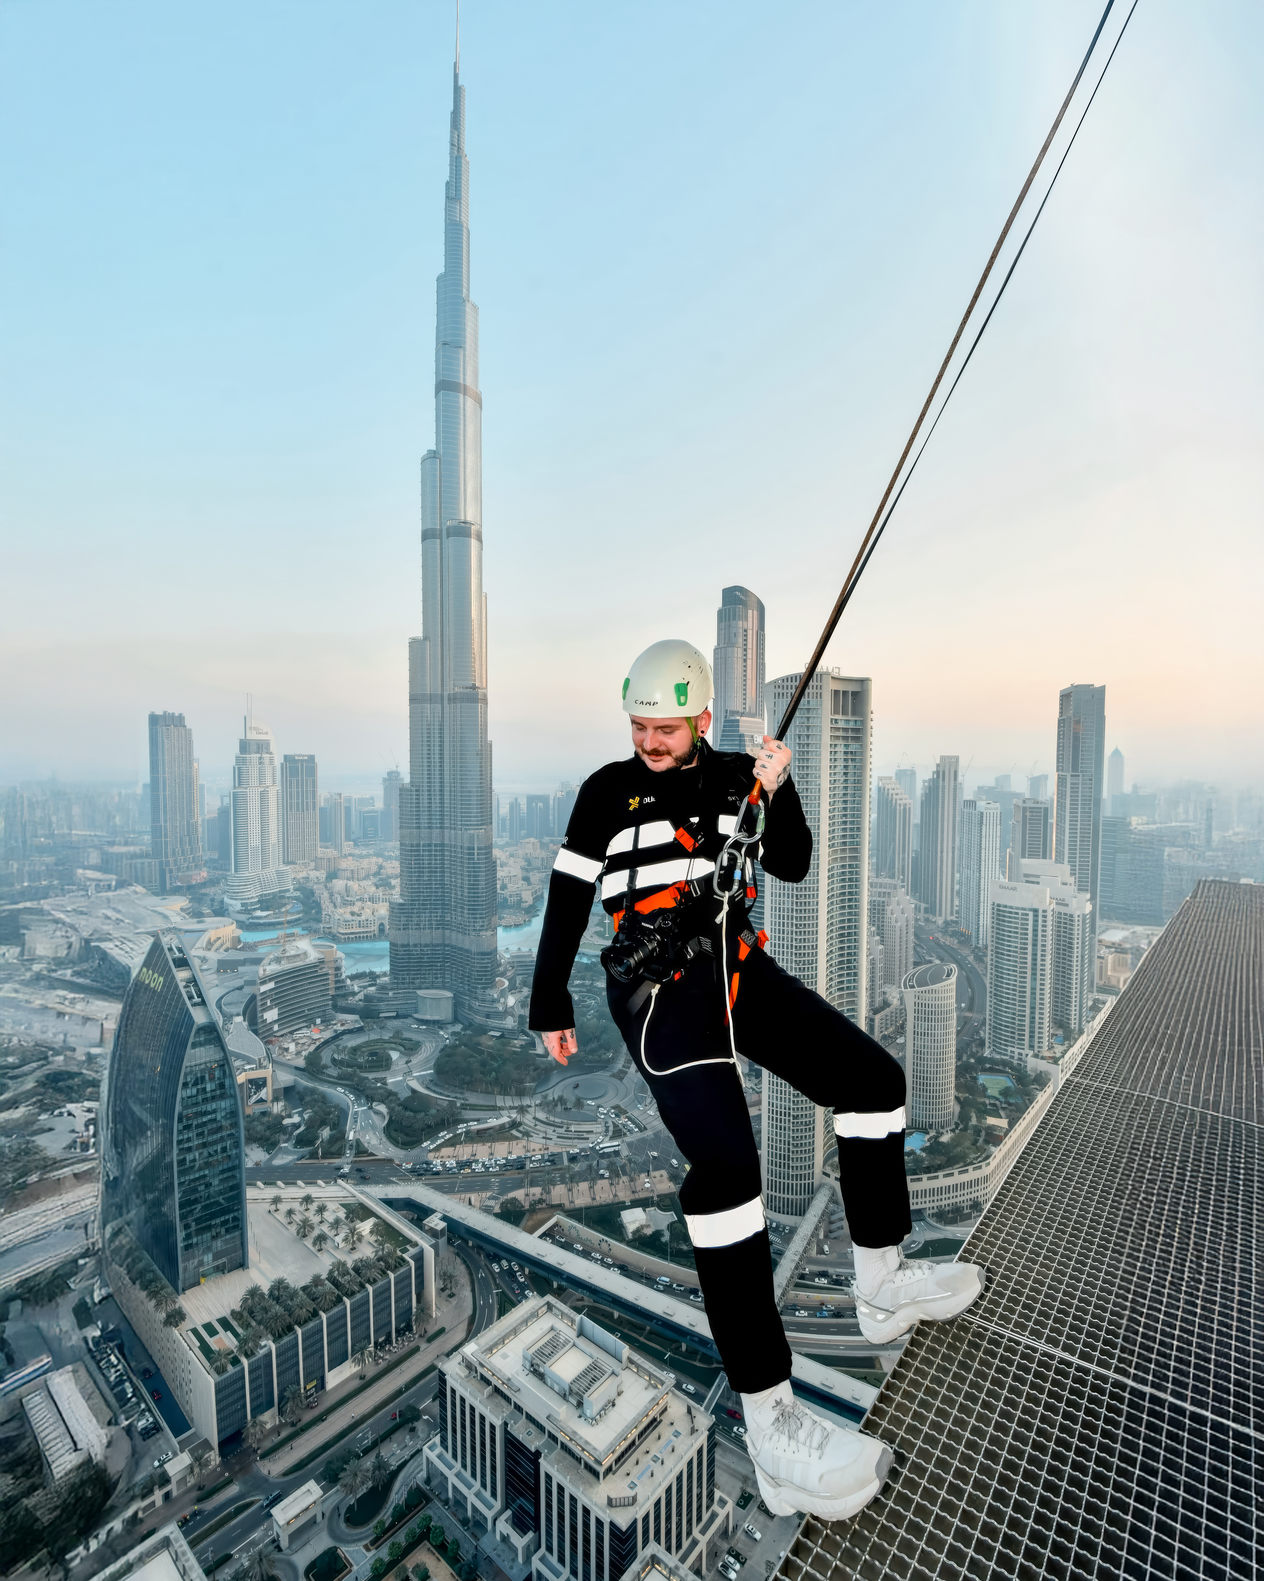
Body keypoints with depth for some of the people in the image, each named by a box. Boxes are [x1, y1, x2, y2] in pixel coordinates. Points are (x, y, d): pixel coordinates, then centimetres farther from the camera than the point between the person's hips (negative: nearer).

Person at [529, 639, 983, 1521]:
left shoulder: (735, 776, 10)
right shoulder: (609, 791, -1)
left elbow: (793, 867, 7)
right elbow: (567, 902, 2)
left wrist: (778, 792, -11)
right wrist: (551, 1007, 3)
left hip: (738, 967, 6)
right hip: (658, 987, -6)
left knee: (875, 1080, 6)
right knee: (725, 1158, -25)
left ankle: (882, 1288, 23)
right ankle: (769, 1420, -15)